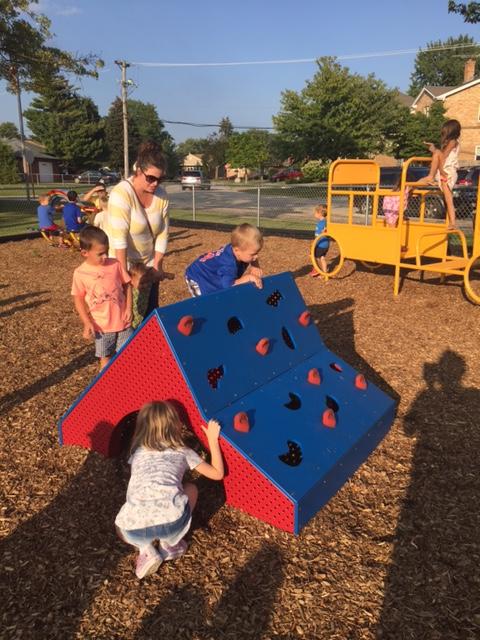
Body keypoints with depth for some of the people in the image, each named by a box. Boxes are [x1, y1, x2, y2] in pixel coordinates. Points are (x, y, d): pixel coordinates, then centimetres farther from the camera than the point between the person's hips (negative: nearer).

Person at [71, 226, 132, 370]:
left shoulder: (115, 264, -5)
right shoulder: (80, 273, -11)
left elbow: (126, 285, 4)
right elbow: (78, 299, -5)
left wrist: (129, 308, -5)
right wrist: (87, 323, -12)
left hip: (122, 321, 2)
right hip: (101, 325, -2)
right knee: (105, 359, 13)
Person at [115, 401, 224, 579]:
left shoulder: (137, 452, 24)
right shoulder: (182, 452, 18)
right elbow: (217, 474, 27)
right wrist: (213, 439, 33)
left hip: (135, 529, 2)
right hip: (172, 521, -2)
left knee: (122, 527, 39)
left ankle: (145, 549, 13)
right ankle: (169, 544, 20)